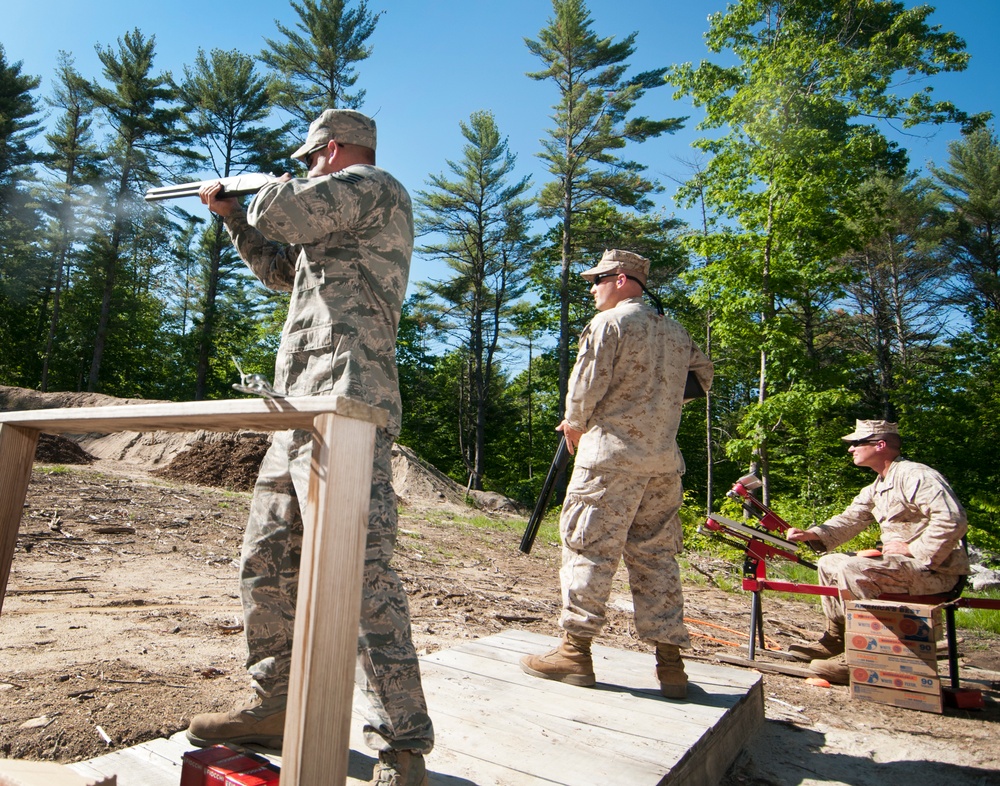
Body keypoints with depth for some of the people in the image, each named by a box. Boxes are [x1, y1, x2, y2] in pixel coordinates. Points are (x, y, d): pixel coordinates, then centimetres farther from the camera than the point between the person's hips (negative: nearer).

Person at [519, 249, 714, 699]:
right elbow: (703, 378, 23)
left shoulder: (609, 322, -4)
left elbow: (587, 383, -9)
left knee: (588, 547, 0)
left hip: (612, 455, -7)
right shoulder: (676, 332, 17)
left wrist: (574, 425, 8)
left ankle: (575, 651, 5)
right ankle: (670, 661, 14)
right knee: (656, 555, 11)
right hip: (665, 461, 7)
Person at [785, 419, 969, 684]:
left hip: (936, 569, -10)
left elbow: (951, 520, -26)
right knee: (829, 563, 10)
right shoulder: (876, 487, 16)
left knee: (851, 570, -29)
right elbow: (850, 519, 9)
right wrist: (811, 534, -7)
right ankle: (835, 639, 12)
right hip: (899, 563, 10)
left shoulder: (914, 475, -16)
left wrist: (913, 550, -22)